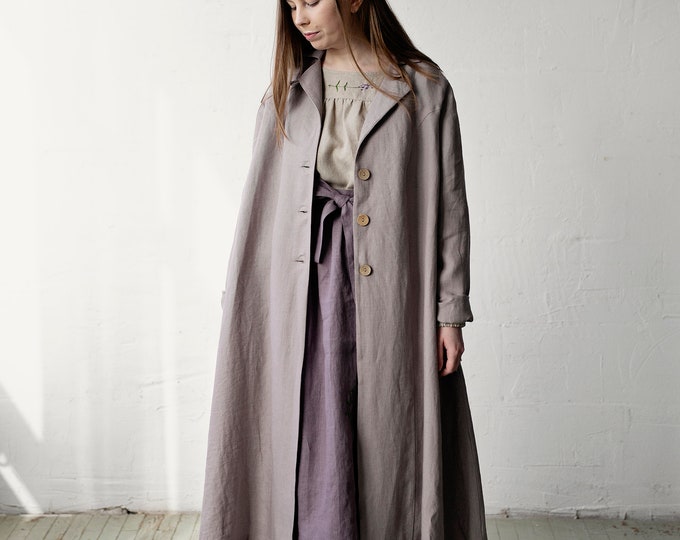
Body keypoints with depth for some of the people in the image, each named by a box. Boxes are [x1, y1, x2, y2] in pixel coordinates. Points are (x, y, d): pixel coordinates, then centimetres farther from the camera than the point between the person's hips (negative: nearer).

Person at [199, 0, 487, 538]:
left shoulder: (423, 88, -1)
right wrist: (240, 304, 5)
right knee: (315, 446, 3)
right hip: (306, 293, 2)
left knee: (387, 444, 5)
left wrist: (451, 311, -4)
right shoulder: (287, 91, 8)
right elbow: (260, 200, 9)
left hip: (389, 297, -2)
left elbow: (450, 204, -1)